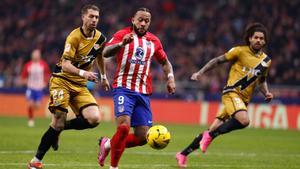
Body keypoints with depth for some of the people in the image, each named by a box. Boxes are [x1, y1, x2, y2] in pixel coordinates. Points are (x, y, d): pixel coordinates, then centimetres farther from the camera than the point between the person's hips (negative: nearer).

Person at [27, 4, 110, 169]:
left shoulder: (100, 38, 2)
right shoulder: (74, 37, -17)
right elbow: (65, 65, -24)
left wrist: (103, 77, 29)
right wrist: (82, 73, -39)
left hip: (80, 85, 5)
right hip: (62, 80, -5)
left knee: (94, 119, -16)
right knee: (58, 120, -15)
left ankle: (62, 127, 10)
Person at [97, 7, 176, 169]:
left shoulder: (153, 41, 14)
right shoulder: (123, 34, 0)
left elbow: (165, 62, 27)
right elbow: (105, 52, -15)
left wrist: (170, 77, 8)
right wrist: (122, 44, -34)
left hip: (143, 93, 5)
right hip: (124, 88, -5)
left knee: (142, 137, 0)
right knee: (124, 126, -23)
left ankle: (108, 144, 24)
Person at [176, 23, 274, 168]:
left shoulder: (266, 61, 12)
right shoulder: (240, 51, -3)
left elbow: (261, 81, 27)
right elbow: (218, 61, 3)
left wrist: (266, 93, 8)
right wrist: (200, 72, -3)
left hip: (244, 100, 6)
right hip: (232, 93, -6)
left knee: (213, 131, 3)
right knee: (244, 120, -33)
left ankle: (183, 154, 14)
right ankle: (210, 135, -15)